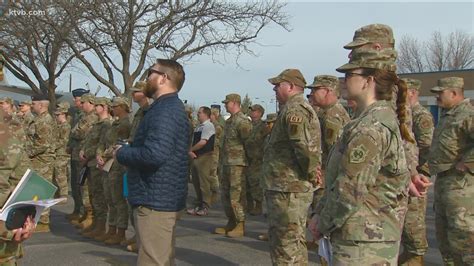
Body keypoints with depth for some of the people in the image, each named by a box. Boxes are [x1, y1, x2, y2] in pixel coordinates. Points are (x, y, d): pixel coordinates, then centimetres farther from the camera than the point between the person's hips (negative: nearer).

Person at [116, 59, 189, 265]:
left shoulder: (165, 110, -17)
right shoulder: (172, 107, 17)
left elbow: (154, 154, -30)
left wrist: (121, 153, -13)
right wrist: (127, 151, 6)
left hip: (155, 199, -11)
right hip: (163, 197, 11)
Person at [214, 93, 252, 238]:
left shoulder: (243, 121, -13)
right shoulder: (229, 121, 16)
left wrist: (247, 161, -12)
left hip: (237, 164, -10)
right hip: (226, 163, 10)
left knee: (236, 196, -6)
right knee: (225, 194, 13)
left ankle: (240, 226, 1)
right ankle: (231, 223, 22)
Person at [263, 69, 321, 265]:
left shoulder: (294, 110, -16)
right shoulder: (303, 107, 19)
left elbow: (305, 145, -29)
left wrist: (311, 173, -18)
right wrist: (311, 173, 12)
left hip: (287, 188, -11)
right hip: (291, 186, 11)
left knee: (286, 243, -5)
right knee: (294, 241, 20)